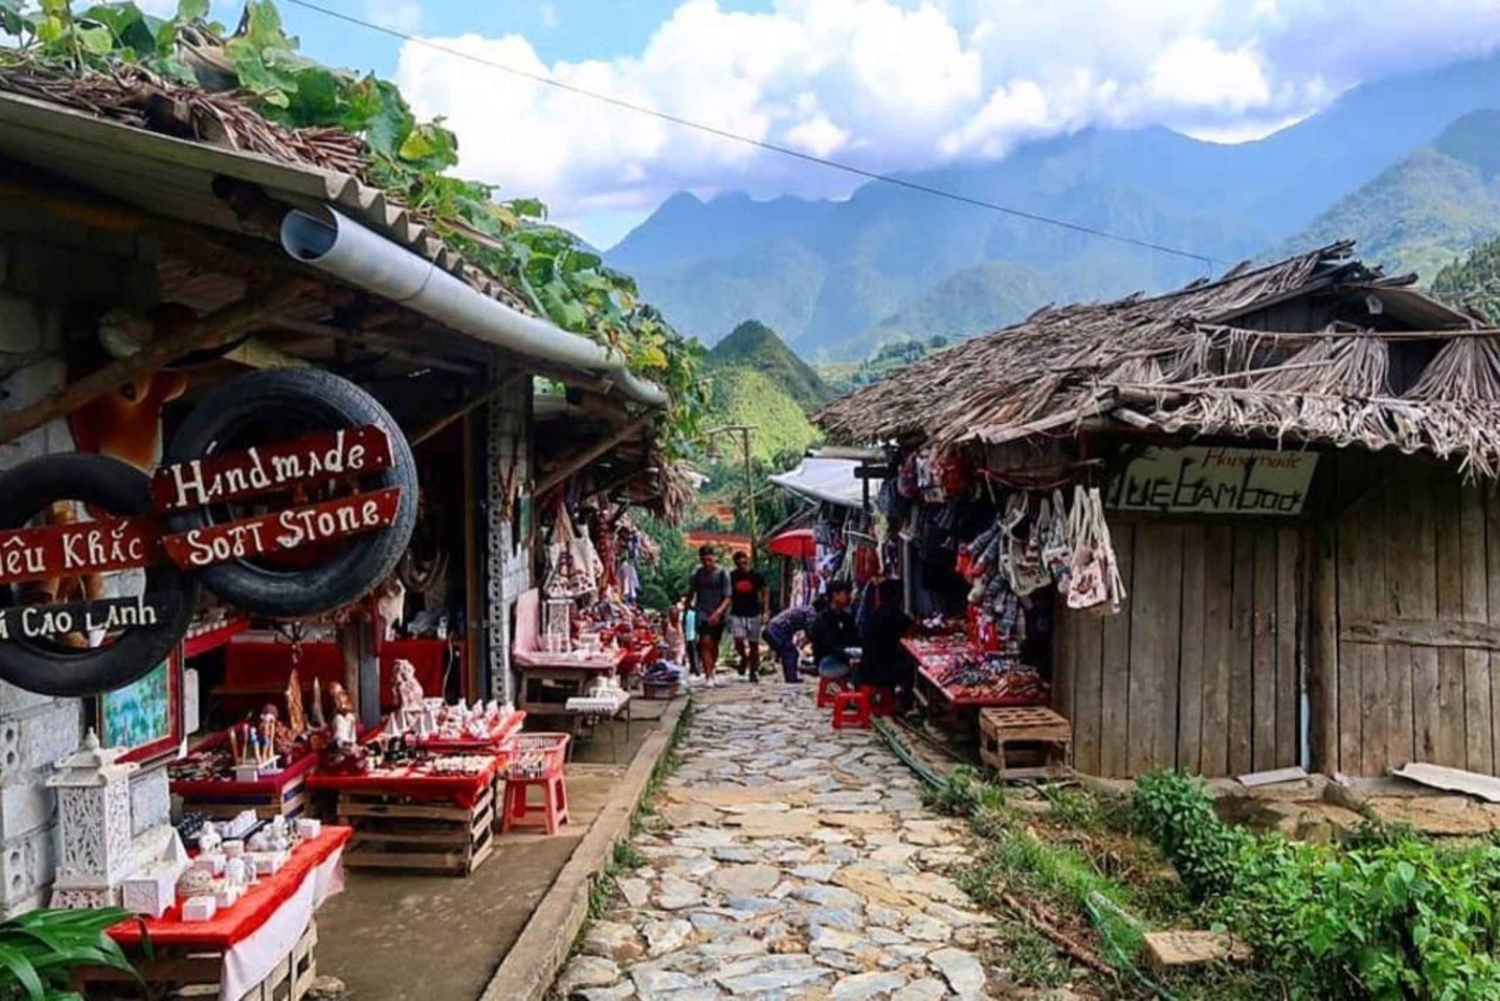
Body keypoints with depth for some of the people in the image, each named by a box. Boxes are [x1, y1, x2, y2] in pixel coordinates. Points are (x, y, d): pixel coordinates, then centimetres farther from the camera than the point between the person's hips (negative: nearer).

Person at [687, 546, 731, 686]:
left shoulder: (723, 573, -6)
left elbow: (727, 598, -9)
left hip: (718, 615, 0)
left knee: (714, 644, 12)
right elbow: (691, 593, 13)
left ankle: (713, 669, 38)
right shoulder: (697, 573, 1)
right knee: (706, 641, -17)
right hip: (702, 613, 0)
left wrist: (718, 612, -24)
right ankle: (708, 676, -16)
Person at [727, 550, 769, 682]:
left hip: (754, 614, 0)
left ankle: (753, 671, 17)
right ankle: (744, 658, 16)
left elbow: (765, 593, 4)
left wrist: (765, 612, -3)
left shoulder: (756, 575, -1)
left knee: (754, 644, 4)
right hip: (737, 614, 0)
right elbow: (728, 596, 8)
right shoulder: (732, 577, 0)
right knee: (739, 641, -15)